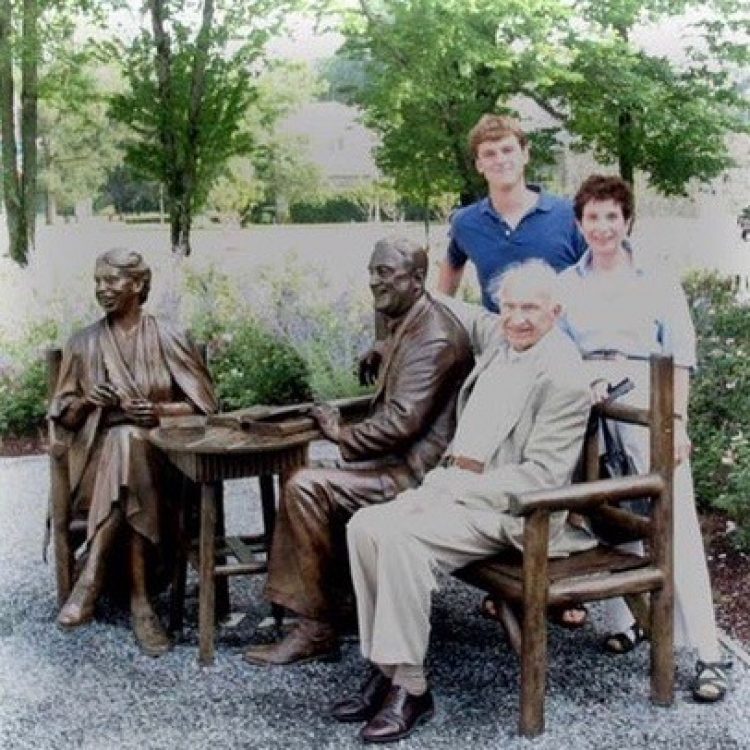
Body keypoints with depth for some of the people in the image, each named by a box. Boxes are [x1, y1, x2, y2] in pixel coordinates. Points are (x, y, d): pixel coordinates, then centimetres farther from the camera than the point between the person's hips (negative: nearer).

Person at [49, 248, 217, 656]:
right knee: (123, 439, -35)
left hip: (155, 449, -1)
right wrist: (86, 402, -11)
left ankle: (92, 580, -37)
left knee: (127, 440, -36)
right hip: (97, 450, 1)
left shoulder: (167, 338, 3)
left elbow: (203, 404, 3)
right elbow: (63, 417, 11)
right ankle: (139, 599, -37)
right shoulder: (82, 343, 8)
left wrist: (160, 411, -15)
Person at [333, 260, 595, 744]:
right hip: (457, 483, 9)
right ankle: (386, 667, -4)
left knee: (401, 536, -28)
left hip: (512, 509, -8)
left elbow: (542, 474, -17)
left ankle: (411, 688, -17)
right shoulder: (498, 336, 9)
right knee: (364, 525, -11)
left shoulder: (563, 374, -13)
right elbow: (460, 313, 34)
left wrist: (453, 490, -19)